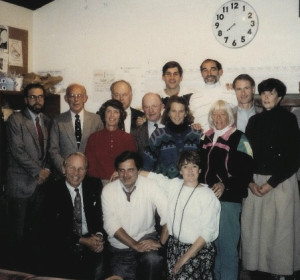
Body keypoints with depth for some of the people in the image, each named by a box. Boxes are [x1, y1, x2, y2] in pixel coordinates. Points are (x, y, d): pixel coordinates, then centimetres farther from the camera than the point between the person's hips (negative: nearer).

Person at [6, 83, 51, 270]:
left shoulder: (47, 121, 15)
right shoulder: (15, 120, -2)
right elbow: (17, 150, -11)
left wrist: (47, 171, 1)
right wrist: (38, 171, -12)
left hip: (43, 182, 5)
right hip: (21, 184, -4)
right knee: (19, 232, 0)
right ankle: (19, 268, 13)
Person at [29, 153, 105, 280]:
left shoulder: (94, 186, 5)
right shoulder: (48, 191, -5)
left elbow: (102, 215, 11)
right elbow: (49, 229, -8)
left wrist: (99, 235, -10)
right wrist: (82, 240, -13)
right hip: (59, 250, -2)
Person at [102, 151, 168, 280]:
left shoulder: (151, 186, -11)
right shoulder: (108, 190, -7)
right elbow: (111, 224, -13)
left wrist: (160, 242, -28)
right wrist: (135, 245, -23)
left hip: (146, 237, -1)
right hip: (120, 246, 2)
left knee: (153, 260, -29)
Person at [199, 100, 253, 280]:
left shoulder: (239, 139, -2)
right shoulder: (207, 138, 15)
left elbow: (246, 172, -10)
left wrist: (225, 185, -20)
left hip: (229, 199, -6)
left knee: (227, 245, -2)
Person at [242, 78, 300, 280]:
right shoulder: (255, 120, 10)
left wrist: (271, 182, -11)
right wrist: (250, 181, -5)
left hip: (281, 182, -4)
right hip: (255, 181, 4)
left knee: (280, 227, 1)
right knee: (255, 226, 7)